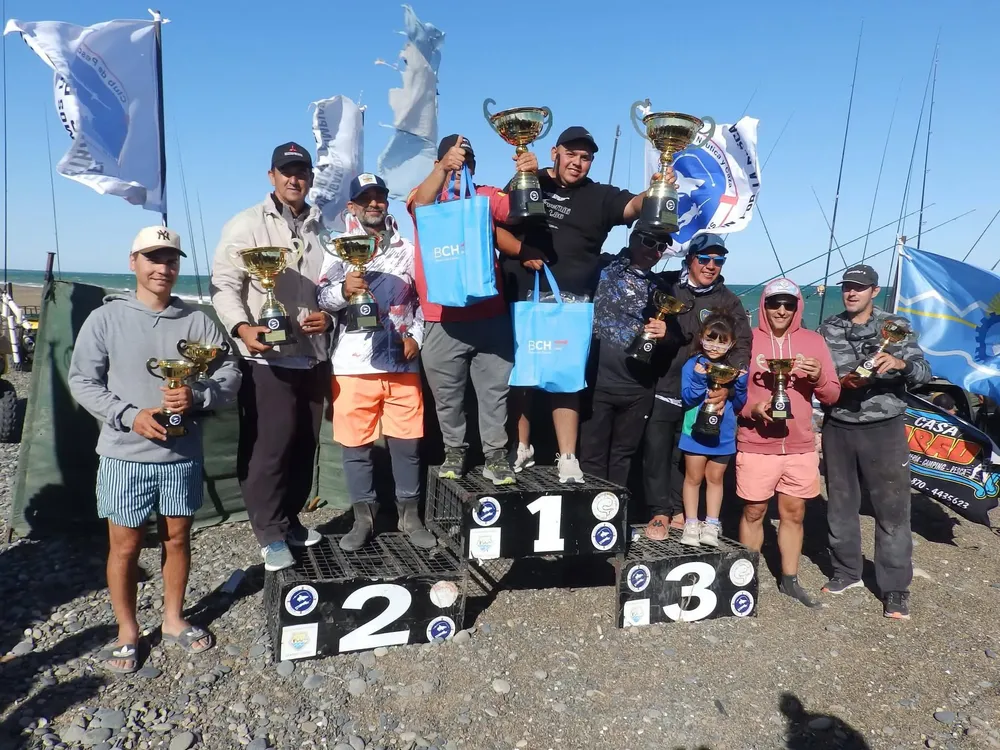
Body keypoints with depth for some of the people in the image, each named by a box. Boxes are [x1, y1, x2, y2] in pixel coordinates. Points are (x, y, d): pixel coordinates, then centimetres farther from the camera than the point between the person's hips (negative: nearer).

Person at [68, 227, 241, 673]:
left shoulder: (197, 321, 0)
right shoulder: (106, 318, -3)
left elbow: (229, 374, 2)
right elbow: (82, 380, -3)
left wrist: (196, 396, -18)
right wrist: (130, 415, -15)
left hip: (183, 454, 2)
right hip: (125, 455, -1)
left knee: (177, 538, 14)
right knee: (125, 546, 8)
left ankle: (174, 620, 34)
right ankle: (126, 631, 28)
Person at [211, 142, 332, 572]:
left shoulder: (323, 228, 13)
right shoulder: (246, 225, 0)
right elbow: (225, 286, -6)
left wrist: (329, 315, -2)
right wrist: (242, 327, -23)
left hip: (314, 356, 5)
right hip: (267, 358, -5)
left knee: (304, 444, 12)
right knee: (267, 448, -3)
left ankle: (290, 519, 29)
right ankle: (271, 534, 11)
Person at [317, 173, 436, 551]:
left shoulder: (406, 249, 14)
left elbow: (421, 298, 18)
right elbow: (321, 298, -6)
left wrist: (415, 336, 5)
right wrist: (342, 289, -26)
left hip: (402, 361, 2)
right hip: (354, 363, -2)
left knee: (407, 441, 7)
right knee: (356, 443, 4)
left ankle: (409, 514, 20)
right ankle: (363, 516, 18)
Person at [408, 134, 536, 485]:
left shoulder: (487, 197, 8)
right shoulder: (425, 197, 3)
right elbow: (421, 203, -20)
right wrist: (442, 169, -37)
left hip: (490, 315, 2)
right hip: (443, 320, -1)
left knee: (495, 390, 8)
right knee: (447, 394, 11)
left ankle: (495, 454, 20)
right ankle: (454, 451, 28)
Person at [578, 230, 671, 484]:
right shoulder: (603, 268, 1)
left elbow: (667, 334, 22)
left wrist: (664, 332, 1)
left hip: (639, 387, 5)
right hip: (599, 379, -5)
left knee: (623, 456, 14)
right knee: (593, 455, 0)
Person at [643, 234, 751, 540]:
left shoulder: (728, 301, 8)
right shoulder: (665, 284, 3)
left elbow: (742, 346, 0)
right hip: (660, 387, -1)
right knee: (656, 452, -2)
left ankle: (679, 509, 25)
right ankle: (660, 511, 10)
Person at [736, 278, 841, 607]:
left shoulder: (814, 341, 5)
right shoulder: (747, 340, -2)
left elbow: (832, 396, 4)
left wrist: (818, 376, -16)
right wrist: (752, 409, -18)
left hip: (801, 447, 3)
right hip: (756, 447, -2)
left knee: (794, 514, 12)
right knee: (753, 513, 7)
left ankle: (789, 580, 27)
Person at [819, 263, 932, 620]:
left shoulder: (895, 326, 0)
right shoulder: (827, 329, 6)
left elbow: (923, 373, -5)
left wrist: (900, 363, -26)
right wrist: (841, 383, -14)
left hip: (884, 428, -2)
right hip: (837, 428, 3)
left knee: (893, 509, 0)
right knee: (840, 504, 12)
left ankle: (895, 587, 11)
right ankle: (846, 570, 29)